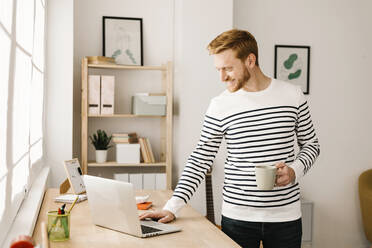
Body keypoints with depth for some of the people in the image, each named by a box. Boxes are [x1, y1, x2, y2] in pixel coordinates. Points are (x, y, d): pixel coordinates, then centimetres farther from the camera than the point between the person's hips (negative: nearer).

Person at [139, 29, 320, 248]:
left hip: (286, 216, 1)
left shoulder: (292, 95, -1)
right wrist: (172, 207, -9)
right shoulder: (220, 105, -3)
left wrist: (294, 172, -10)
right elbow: (200, 160, -1)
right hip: (237, 217, -1)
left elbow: (310, 144, 10)